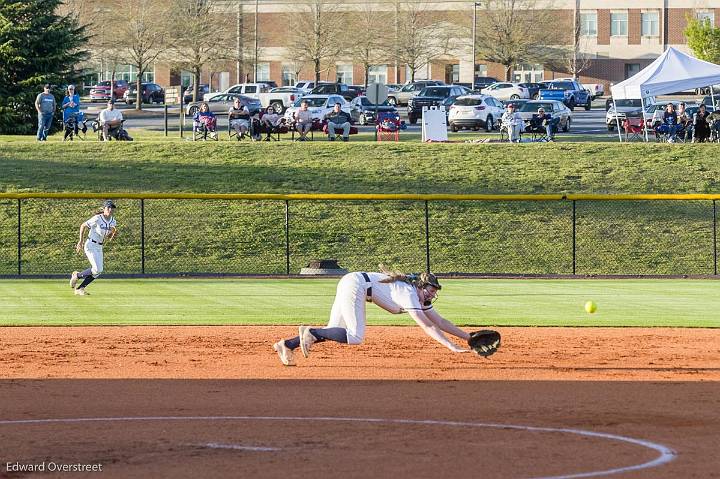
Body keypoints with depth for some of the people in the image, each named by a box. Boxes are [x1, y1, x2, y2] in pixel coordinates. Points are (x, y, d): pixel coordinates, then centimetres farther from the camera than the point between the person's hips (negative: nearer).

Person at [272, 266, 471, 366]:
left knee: (333, 332, 7)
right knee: (356, 337, -16)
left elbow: (440, 322, 11)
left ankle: (288, 344, 5)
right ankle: (311, 332, -8)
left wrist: (469, 338, 6)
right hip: (355, 285, -9)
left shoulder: (422, 299, 8)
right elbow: (427, 327, -27)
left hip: (349, 283, 9)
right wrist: (453, 347, -32)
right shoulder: (409, 295, -19)